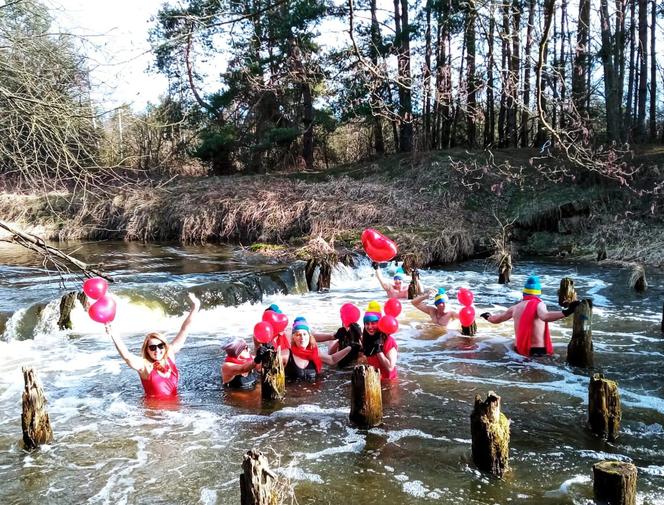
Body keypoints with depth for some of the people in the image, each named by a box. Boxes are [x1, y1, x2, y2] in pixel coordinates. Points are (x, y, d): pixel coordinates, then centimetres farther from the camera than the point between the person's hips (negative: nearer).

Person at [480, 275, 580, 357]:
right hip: (538, 351, -6)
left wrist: (488, 317, 43)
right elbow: (545, 317, -31)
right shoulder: (539, 304, -8)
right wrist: (567, 312, -41)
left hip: (520, 350, 6)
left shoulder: (516, 307, 7)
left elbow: (496, 319, 21)